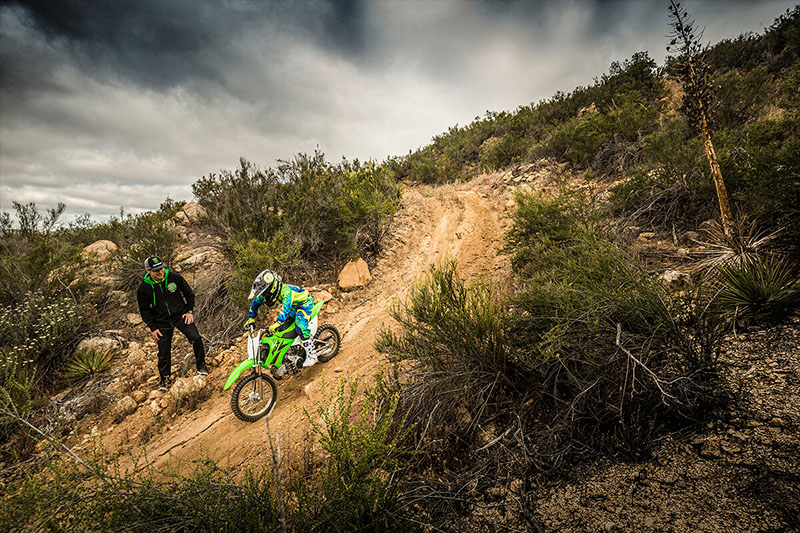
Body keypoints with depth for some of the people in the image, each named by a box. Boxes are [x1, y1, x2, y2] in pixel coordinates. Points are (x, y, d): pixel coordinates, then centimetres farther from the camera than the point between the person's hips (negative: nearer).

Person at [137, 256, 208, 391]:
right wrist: (153, 328, -1)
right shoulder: (143, 288, -9)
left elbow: (189, 294, 4)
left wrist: (189, 311, -2)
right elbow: (144, 310, 2)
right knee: (164, 352, 7)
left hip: (181, 315, -1)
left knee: (196, 338, -18)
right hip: (162, 323, 1)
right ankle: (165, 379, 29)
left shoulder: (175, 277, -10)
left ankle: (201, 366, 4)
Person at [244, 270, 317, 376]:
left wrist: (277, 323, -62)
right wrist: (251, 318, -1)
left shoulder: (286, 290, -37)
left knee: (300, 326, -30)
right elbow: (256, 302, 3)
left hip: (305, 304, -8)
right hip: (293, 308, 8)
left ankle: (311, 354, -20)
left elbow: (286, 307, -51)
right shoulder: (268, 291, -13)